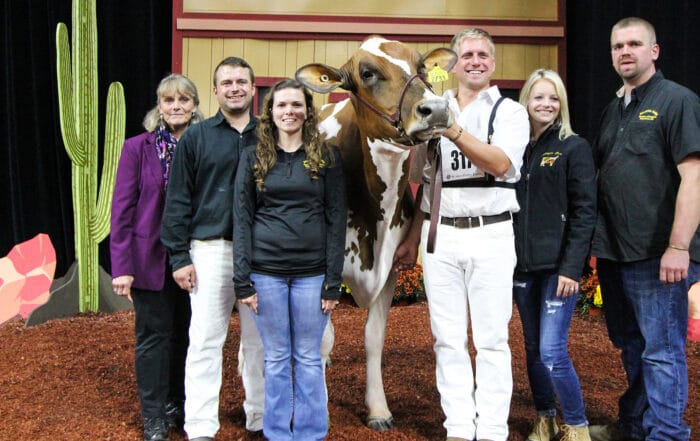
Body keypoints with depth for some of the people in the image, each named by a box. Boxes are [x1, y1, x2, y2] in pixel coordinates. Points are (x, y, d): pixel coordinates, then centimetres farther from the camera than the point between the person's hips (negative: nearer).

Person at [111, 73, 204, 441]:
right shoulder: (138, 148, -4)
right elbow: (122, 208, -6)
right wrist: (121, 266, -11)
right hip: (151, 259, -2)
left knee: (186, 335, 11)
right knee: (153, 336, 6)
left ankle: (179, 407, 28)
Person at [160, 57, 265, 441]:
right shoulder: (196, 137, 4)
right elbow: (178, 200, 3)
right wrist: (179, 257, -3)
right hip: (210, 249, -1)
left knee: (260, 340, 9)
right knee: (205, 341, 1)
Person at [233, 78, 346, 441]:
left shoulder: (326, 157, 4)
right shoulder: (254, 157, 6)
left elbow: (336, 220, 1)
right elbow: (242, 219, 3)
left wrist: (333, 282, -5)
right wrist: (242, 280, -5)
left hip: (311, 272, 0)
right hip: (266, 271, 1)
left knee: (308, 358, 7)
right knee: (275, 358, 9)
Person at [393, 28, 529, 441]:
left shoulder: (511, 112, 3)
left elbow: (500, 164, -16)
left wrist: (454, 131, -26)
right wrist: (412, 239, 16)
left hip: (491, 235, -3)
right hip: (439, 236, 3)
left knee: (492, 339, 0)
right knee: (448, 338, 5)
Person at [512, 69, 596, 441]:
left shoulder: (574, 147, -3)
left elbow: (585, 212, -7)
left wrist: (572, 267, -15)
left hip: (558, 265, -5)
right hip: (522, 264, 5)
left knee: (552, 351, -9)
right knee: (533, 349, 12)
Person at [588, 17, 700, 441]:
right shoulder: (613, 110, 16)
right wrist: (595, 238, 13)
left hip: (657, 254, -8)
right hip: (613, 251, 8)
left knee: (661, 350, 0)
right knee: (630, 345, 18)